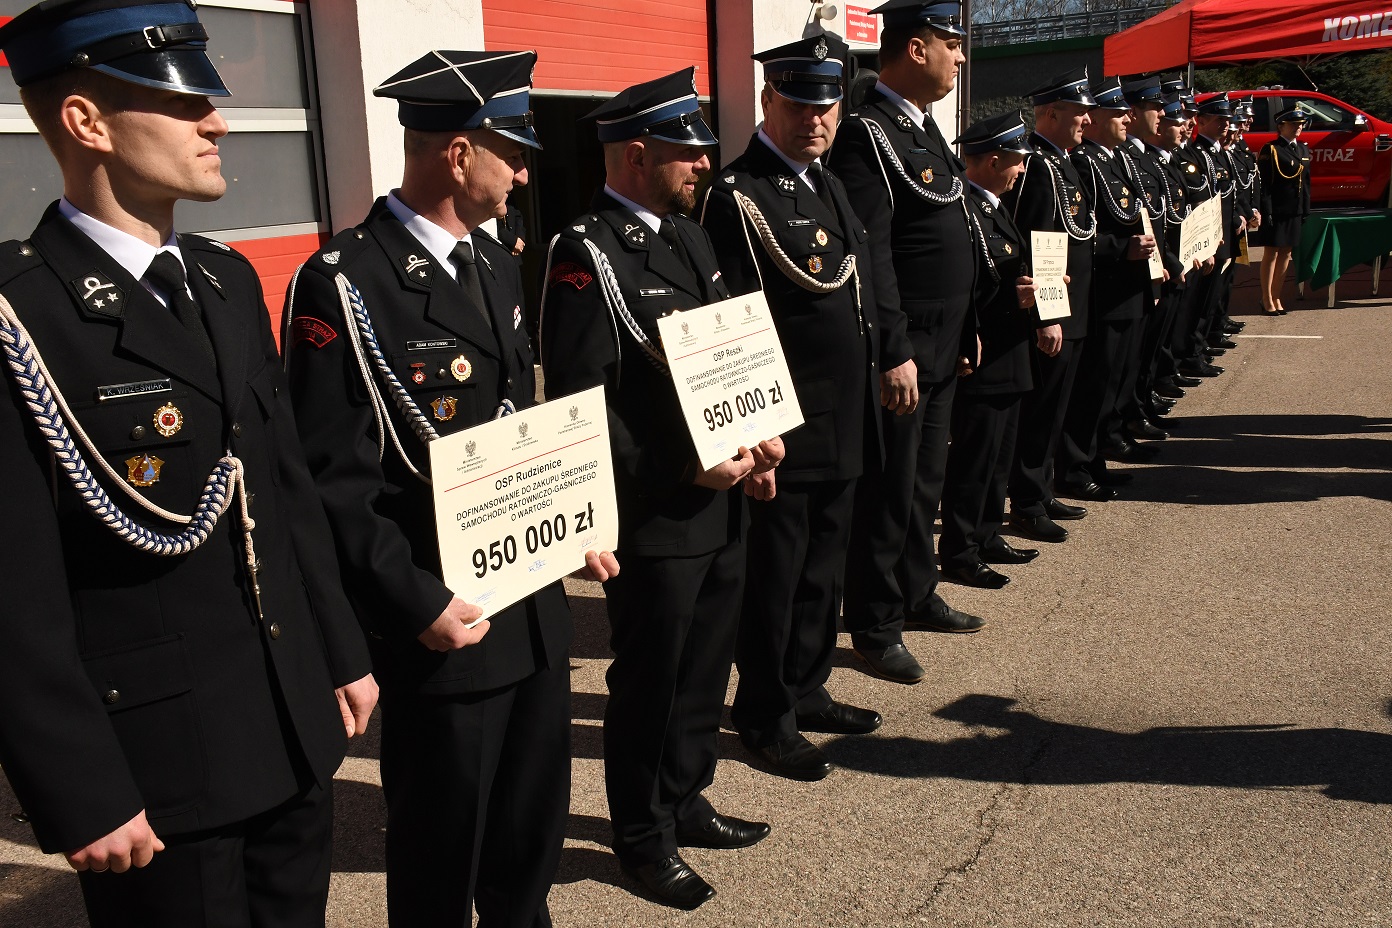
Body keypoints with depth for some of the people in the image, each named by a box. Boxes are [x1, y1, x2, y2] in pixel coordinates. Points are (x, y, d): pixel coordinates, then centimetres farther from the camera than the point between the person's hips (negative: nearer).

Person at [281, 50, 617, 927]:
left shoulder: (497, 263, 9)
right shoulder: (344, 286, -17)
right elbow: (333, 481, -18)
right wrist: (418, 603, -21)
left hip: (538, 601, 8)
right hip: (441, 622, -7)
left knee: (535, 823, 23)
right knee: (442, 851, 13)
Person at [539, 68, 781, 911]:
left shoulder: (689, 234, 11)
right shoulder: (586, 255, -15)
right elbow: (580, 403, -20)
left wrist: (760, 439, 1)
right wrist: (686, 471, -21)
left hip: (722, 502, 8)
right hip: (655, 517, -8)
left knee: (707, 665, 20)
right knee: (650, 679, 8)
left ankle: (685, 801, 41)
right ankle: (644, 838, 29)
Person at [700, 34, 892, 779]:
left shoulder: (828, 186, 15)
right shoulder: (737, 195, -13)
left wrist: (880, 371, 17)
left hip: (842, 428, 8)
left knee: (822, 568, 18)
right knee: (774, 574, 4)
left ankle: (806, 690, 34)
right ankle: (764, 715, 20)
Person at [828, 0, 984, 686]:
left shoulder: (923, 126, 15)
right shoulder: (867, 134, -16)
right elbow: (871, 255, -21)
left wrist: (966, 328, 19)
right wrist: (894, 353, -23)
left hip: (942, 346, 9)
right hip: (902, 350, -9)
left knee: (926, 479, 19)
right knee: (888, 490, 1)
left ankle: (917, 594, 35)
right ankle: (876, 628, 14)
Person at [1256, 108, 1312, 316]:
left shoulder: (1303, 149, 13)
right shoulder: (1270, 150, -8)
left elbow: (1306, 182, 16)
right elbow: (1264, 184, -13)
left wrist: (1306, 210, 11)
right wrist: (1266, 211, -19)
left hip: (1295, 211, 7)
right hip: (1276, 211, -7)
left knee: (1286, 254, 10)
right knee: (1272, 253, 0)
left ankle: (1276, 297, 18)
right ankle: (1267, 300, 8)